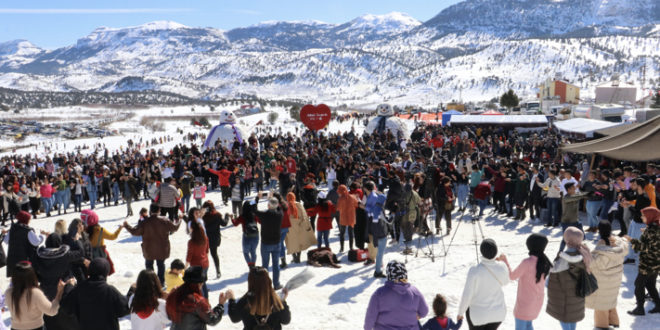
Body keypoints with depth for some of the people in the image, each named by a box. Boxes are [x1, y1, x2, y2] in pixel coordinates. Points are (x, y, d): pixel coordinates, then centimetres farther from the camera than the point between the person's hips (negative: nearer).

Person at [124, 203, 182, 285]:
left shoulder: (145, 222, -16)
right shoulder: (165, 221, -11)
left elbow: (135, 231, -10)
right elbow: (175, 228, 1)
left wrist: (127, 225, 7)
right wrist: (179, 221, 22)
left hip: (149, 250, -1)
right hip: (162, 250, 1)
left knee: (149, 265, 18)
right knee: (161, 264, 16)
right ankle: (161, 282, 21)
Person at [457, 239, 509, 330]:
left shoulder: (475, 271, -29)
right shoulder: (502, 267, -18)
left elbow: (466, 296, -20)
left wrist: (460, 312, -3)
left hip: (477, 312, -3)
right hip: (498, 311, 4)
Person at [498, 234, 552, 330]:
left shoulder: (527, 262, -28)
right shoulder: (545, 262, -8)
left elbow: (512, 276, -14)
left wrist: (505, 261, -5)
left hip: (525, 301, -7)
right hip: (537, 300, 7)